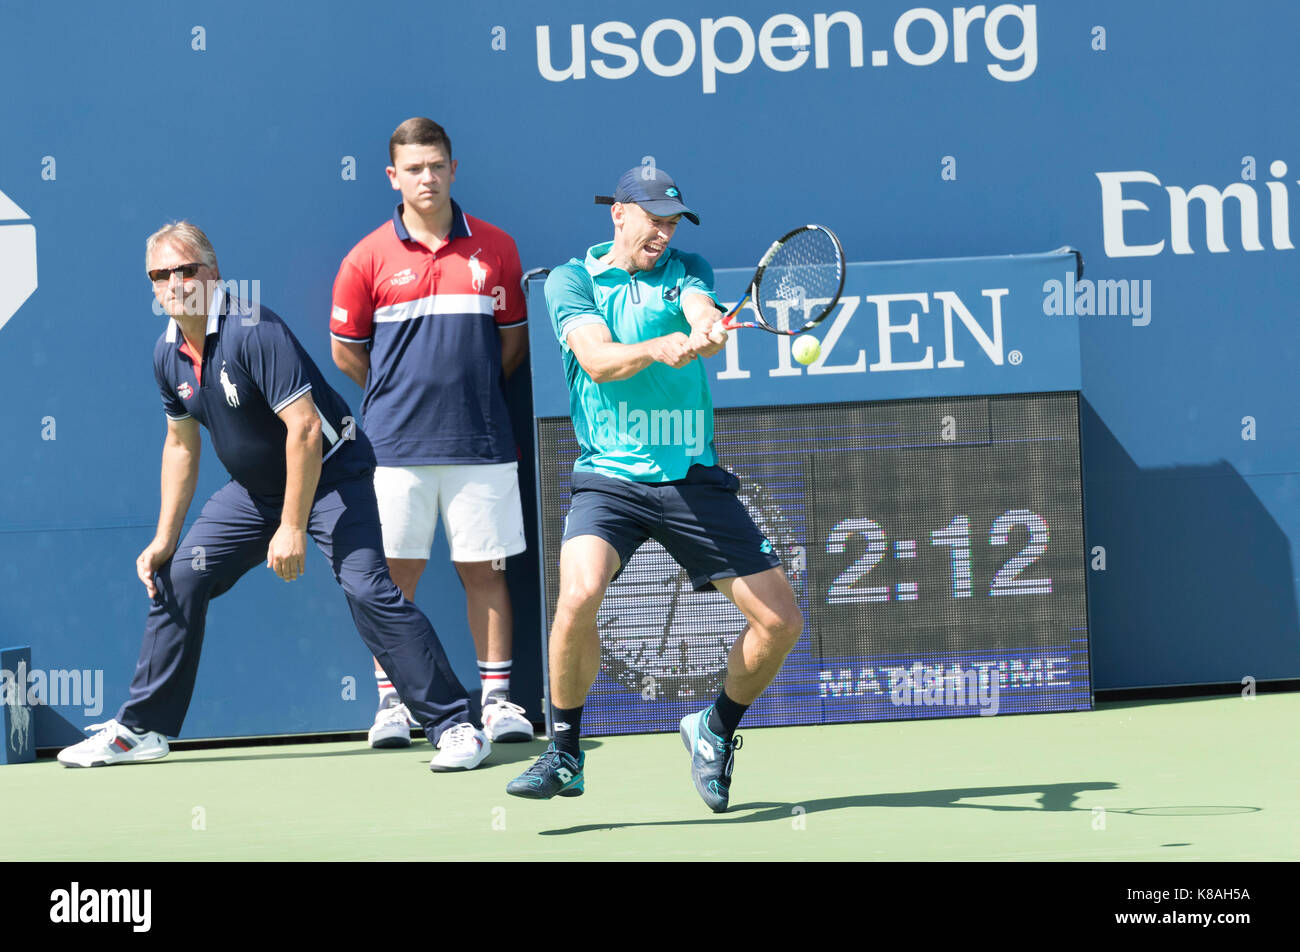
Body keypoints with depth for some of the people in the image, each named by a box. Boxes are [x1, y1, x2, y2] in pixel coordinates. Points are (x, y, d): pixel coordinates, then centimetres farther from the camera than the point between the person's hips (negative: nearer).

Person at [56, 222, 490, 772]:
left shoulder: (253, 330, -25)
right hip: (254, 488, 8)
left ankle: (453, 725, -19)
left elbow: (305, 427, -29)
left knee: (366, 587, -24)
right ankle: (141, 730, 18)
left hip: (329, 474, -8)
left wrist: (293, 527, -28)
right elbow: (181, 444, 14)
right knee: (177, 578, 4)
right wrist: (164, 537, 10)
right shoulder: (168, 355, -1)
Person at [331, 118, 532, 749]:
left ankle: (497, 698, 11)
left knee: (484, 570, 4)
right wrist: (401, 395, 9)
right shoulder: (368, 258, 1)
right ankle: (390, 703, 9)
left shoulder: (495, 249, 5)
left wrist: (474, 390, 9)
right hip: (395, 442, -1)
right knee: (395, 573, 1)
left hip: (480, 441, 1)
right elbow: (346, 351, 8)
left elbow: (513, 340, 13)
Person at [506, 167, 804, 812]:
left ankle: (715, 730, 25)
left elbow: (705, 314, -12)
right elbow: (598, 361, -14)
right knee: (579, 595, -29)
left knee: (780, 621, -2)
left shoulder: (687, 271, 10)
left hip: (694, 479, 3)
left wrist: (707, 330, -37)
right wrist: (660, 347, -33)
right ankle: (564, 754, -8)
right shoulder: (571, 280, 3)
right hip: (609, 477, -3)